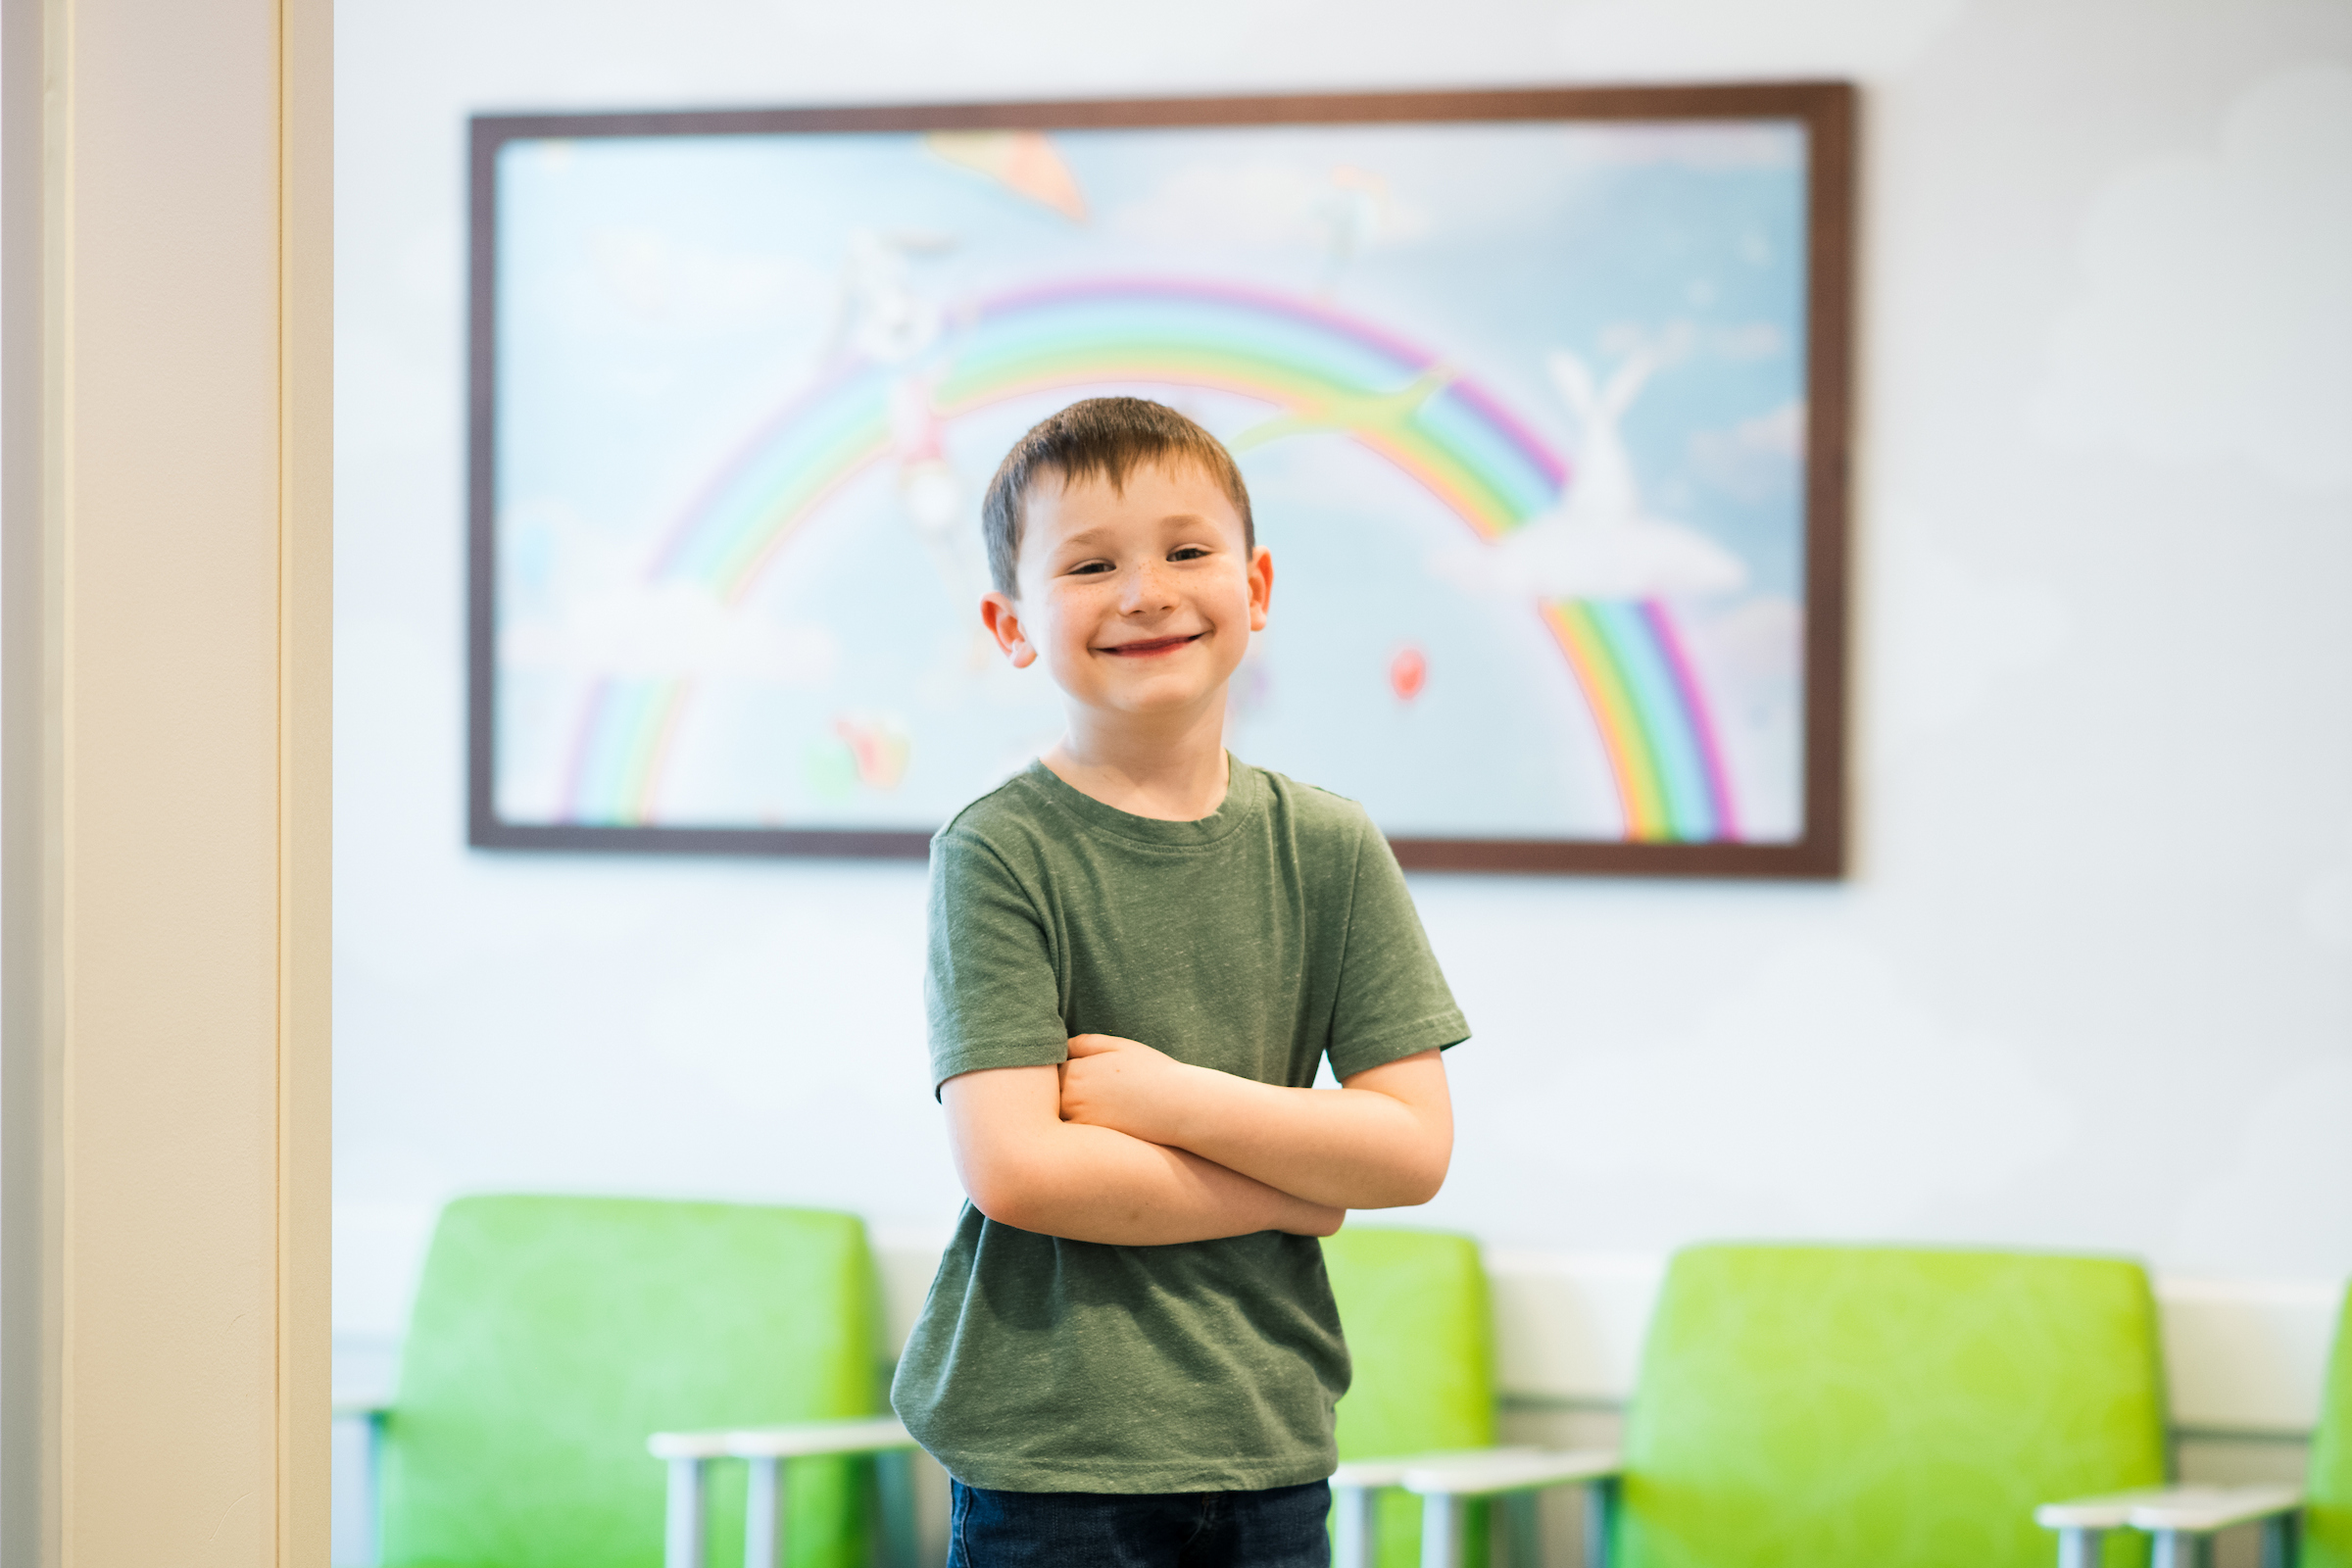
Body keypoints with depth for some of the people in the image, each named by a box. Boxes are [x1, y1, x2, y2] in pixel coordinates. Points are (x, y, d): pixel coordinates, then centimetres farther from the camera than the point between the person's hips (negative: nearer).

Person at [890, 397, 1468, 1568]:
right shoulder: (997, 855, -7)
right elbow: (1014, 1168, -15)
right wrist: (1294, 1194, -7)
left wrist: (1169, 1097, -12)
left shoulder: (1330, 850, 5)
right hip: (1048, 1461, -3)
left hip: (1271, 1457, 4)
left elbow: (1414, 1149, -1)